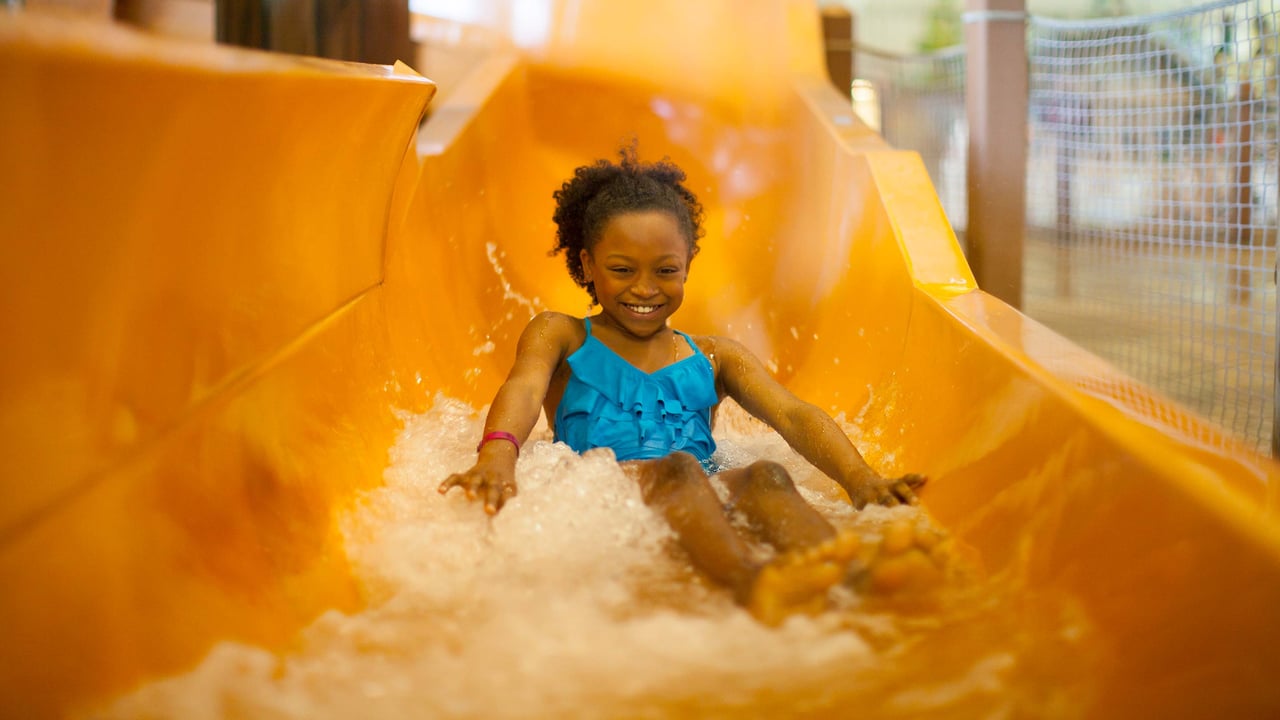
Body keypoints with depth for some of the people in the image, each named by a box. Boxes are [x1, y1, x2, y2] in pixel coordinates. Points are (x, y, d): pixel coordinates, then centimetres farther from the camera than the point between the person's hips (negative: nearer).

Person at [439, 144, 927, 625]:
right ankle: (750, 582, -64)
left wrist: (859, 478, -13)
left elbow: (793, 416, 10)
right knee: (676, 469, -33)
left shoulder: (713, 358, 26)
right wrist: (497, 455, -29)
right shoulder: (558, 337, 20)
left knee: (765, 477, -28)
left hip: (710, 500, 3)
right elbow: (524, 389, -3)